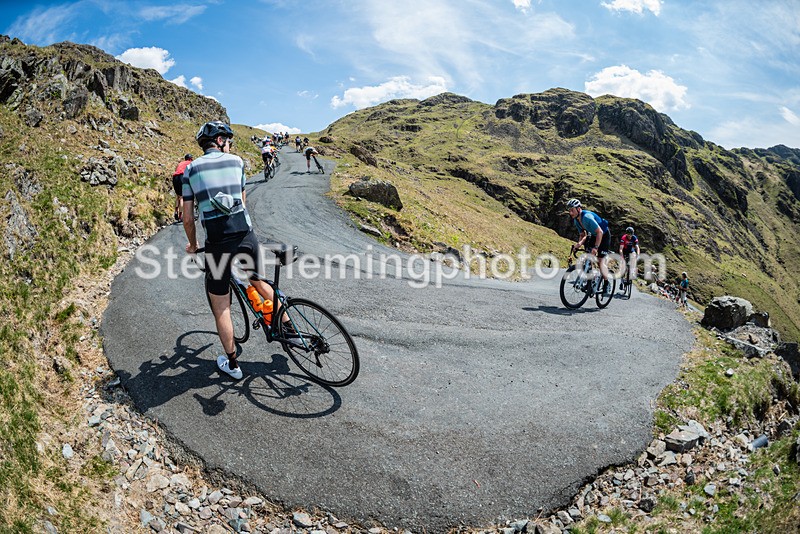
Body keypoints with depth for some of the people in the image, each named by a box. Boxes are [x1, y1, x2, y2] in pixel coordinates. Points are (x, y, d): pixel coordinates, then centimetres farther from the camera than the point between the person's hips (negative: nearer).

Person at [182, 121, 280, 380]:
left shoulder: (191, 169, 7)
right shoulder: (236, 161, 10)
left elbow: (188, 218, 5)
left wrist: (192, 245, 22)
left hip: (217, 243, -2)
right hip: (246, 235, 2)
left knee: (220, 308, 11)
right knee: (258, 282, 28)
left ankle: (232, 364, 21)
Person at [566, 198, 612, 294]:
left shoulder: (587, 217, -32)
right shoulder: (576, 220, -6)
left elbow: (600, 232, -33)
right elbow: (582, 235, 3)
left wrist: (596, 247, -36)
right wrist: (579, 244, -17)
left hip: (604, 235, -8)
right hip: (593, 235, 8)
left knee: (601, 260, -11)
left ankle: (606, 283, 3)